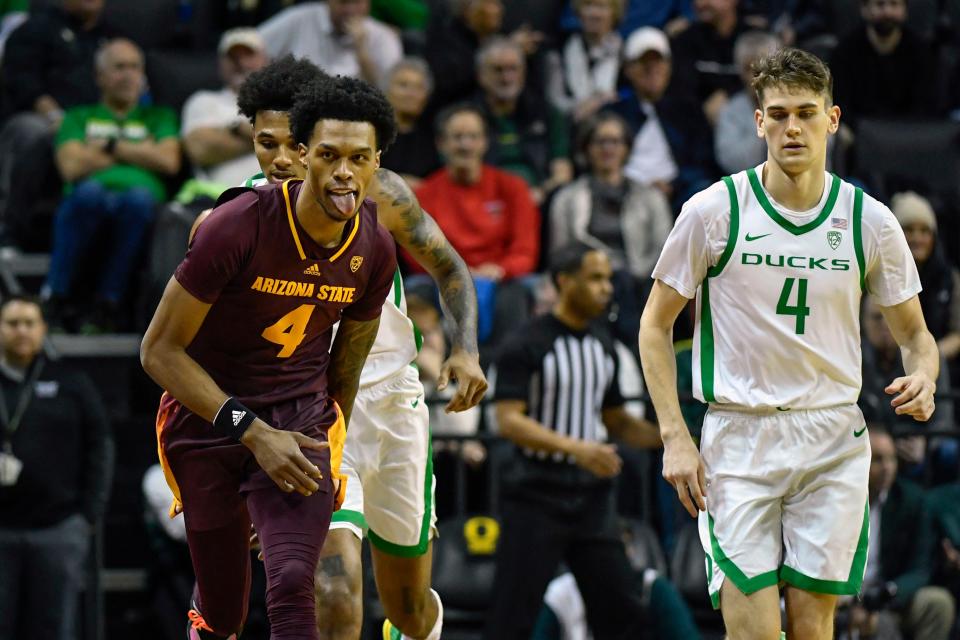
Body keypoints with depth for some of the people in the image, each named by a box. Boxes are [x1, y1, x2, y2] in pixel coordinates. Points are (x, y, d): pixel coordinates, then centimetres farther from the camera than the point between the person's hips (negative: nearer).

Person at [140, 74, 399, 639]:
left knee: (293, 587, -21)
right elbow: (160, 350, -17)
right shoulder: (238, 227, -22)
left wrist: (327, 455, 19)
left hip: (299, 421, 2)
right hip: (208, 417, -2)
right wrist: (252, 434, -22)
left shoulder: (375, 252, -6)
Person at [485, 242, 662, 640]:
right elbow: (508, 421, -18)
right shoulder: (525, 345, -9)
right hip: (536, 499, -6)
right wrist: (576, 448, -29)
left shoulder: (603, 346, 12)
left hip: (592, 500, 6)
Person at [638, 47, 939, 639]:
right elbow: (656, 324, 4)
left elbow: (914, 331, 13)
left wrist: (923, 377, -11)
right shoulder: (714, 211, -5)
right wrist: (675, 437, -5)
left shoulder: (870, 221, 1)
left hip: (834, 444, 2)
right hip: (738, 437, -2)